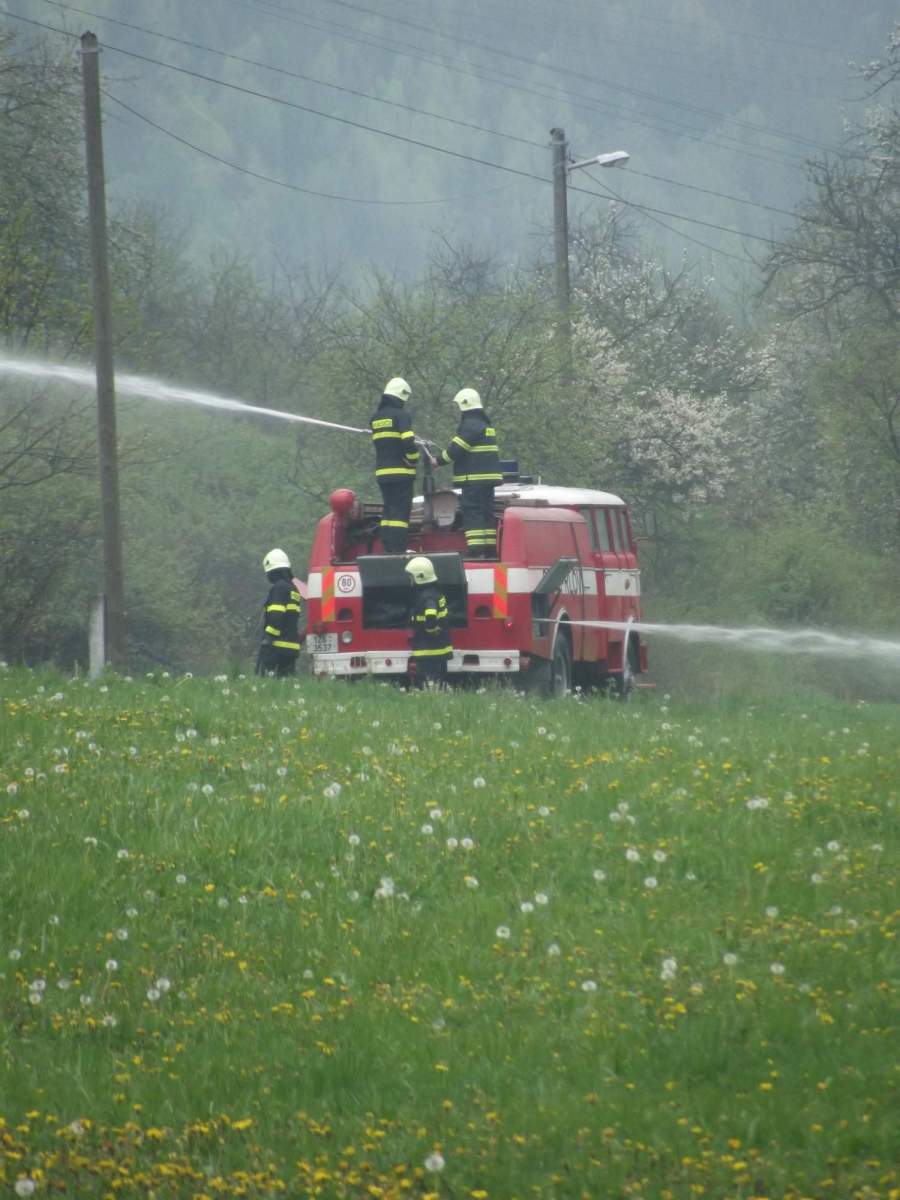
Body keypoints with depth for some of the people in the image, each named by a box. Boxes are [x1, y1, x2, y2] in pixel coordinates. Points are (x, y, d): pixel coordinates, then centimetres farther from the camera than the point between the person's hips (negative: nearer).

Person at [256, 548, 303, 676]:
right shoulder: (292, 588, 20)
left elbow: (276, 616, -20)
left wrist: (269, 637, -19)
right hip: (292, 645, 9)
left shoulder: (279, 587, -9)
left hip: (277, 644, -9)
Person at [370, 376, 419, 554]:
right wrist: (414, 459, -4)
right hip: (401, 471, -7)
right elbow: (408, 442, -20)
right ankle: (398, 549, -13)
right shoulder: (401, 415, -10)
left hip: (382, 472, 7)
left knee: (388, 511, 13)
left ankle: (388, 549, 12)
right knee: (401, 511, -7)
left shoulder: (375, 417, 13)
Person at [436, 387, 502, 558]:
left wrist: (439, 460, -2)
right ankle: (490, 550, 13)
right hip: (489, 477, 10)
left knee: (472, 513, -12)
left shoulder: (470, 425, -12)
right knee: (487, 513, 12)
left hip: (474, 478, -10)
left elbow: (456, 449, -15)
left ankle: (475, 550, -19)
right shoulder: (486, 425, 19)